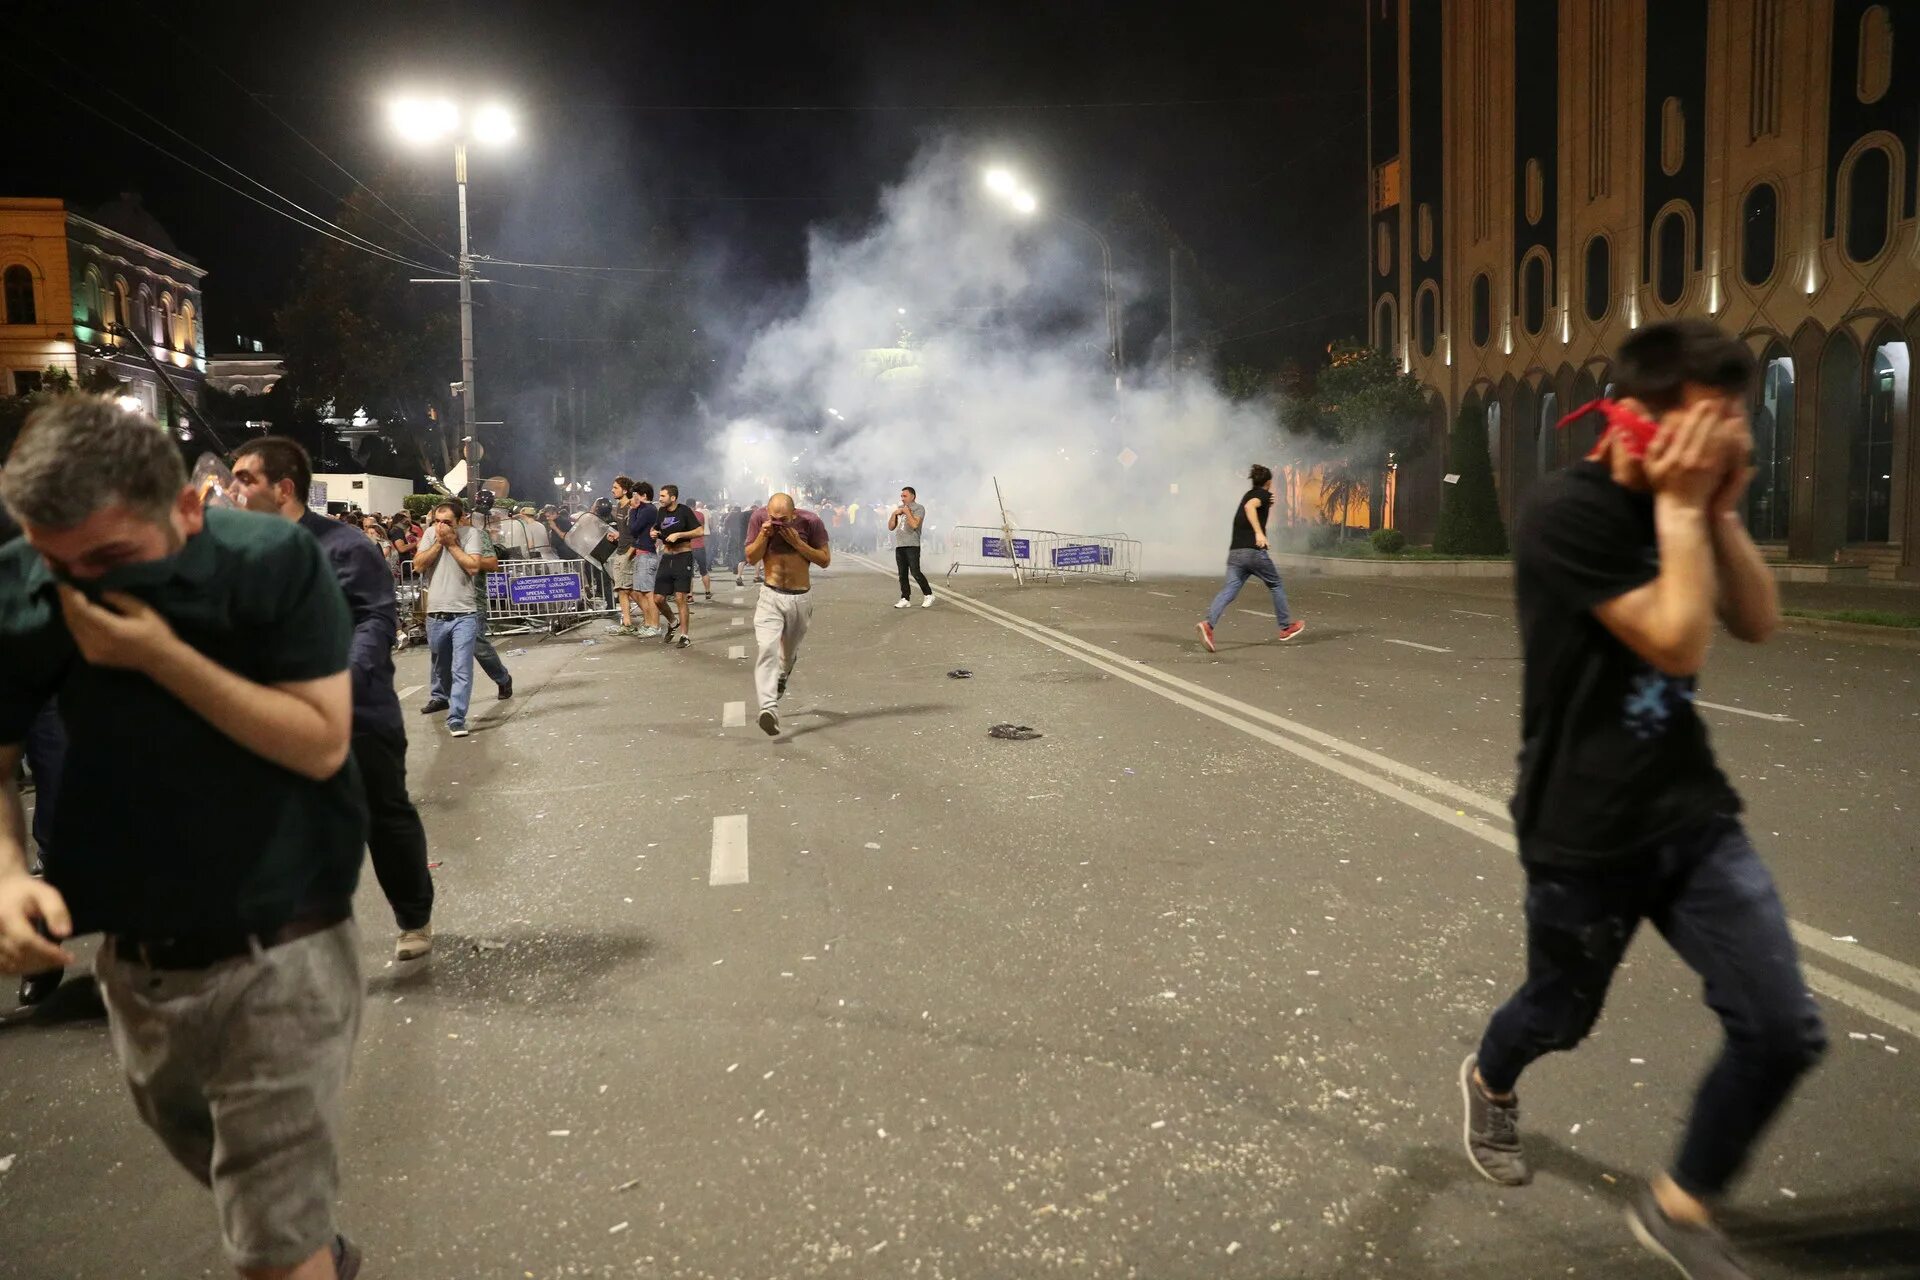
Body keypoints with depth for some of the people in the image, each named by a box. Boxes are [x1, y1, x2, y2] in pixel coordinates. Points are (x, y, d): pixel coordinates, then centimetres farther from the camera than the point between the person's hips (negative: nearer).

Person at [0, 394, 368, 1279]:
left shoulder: (274, 564, -19)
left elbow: (321, 743, -22)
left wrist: (161, 656, -28)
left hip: (279, 957, -5)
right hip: (136, 964, 5)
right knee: (250, 1194, 28)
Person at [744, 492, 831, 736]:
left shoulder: (810, 522, -10)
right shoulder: (759, 518, -8)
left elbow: (825, 560, -7)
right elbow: (751, 558, -1)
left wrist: (797, 543, -19)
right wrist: (764, 536, -19)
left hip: (800, 597, 1)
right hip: (770, 596, -1)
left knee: (790, 651, 20)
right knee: (767, 648, -21)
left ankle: (782, 676, 55)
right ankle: (769, 707, -32)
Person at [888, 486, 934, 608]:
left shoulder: (919, 508, -2)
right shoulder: (899, 508, 20)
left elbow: (914, 524, -17)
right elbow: (891, 527, 17)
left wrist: (907, 512, -9)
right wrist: (894, 514, 3)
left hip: (912, 546, -7)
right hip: (899, 546, 7)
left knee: (915, 572, -11)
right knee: (902, 574, 5)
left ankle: (928, 595, 3)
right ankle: (905, 599, 8)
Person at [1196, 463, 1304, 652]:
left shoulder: (1248, 494, 23)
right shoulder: (1262, 494, -1)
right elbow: (1250, 506, -24)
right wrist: (1259, 532, -29)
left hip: (1234, 553, 6)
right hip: (1253, 551, -6)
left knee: (1229, 590, -6)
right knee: (1275, 585, 14)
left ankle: (1208, 623, -30)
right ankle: (1287, 627, 26)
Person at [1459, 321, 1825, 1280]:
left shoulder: (1683, 502, 4)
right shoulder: (1567, 512, -20)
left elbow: (1759, 624, 3)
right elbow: (1678, 643, -25)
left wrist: (1720, 509, -7)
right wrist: (1681, 508, -19)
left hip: (1692, 813, 6)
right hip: (1585, 831, -6)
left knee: (1784, 1031, 0)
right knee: (1562, 1012, 16)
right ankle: (1489, 1083, 52)